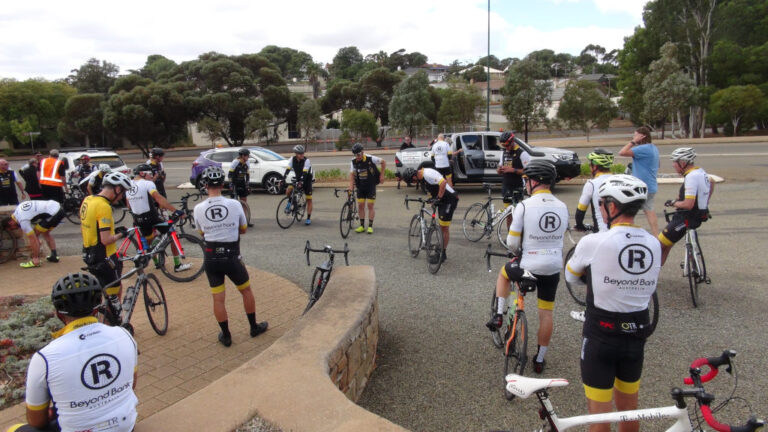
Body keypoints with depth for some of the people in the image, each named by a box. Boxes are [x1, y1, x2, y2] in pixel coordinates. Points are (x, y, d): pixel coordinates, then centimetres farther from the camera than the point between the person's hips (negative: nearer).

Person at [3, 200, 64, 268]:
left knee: (35, 235, 0)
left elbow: (32, 238, -9)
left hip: (54, 213, -10)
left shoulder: (23, 220, -10)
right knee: (45, 233, 24)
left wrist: (35, 259, 0)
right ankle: (54, 256, 24)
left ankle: (35, 261, 3)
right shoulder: (19, 207, 14)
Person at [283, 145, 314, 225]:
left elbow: (304, 173, -33)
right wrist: (283, 179, -29)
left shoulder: (306, 161, -23)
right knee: (288, 190, -22)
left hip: (307, 180, -3)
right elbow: (288, 170, -16)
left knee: (309, 200, -4)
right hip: (298, 179, 3)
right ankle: (290, 202, 9)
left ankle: (309, 218, 5)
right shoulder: (293, 159, -11)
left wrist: (301, 182, -47)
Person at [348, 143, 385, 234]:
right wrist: (351, 187, -23)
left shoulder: (370, 159, -15)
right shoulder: (353, 162, -5)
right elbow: (352, 174, -10)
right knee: (360, 206, 2)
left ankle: (370, 226, 3)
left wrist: (381, 175, -5)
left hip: (371, 186, -3)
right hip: (360, 187, 3)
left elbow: (383, 162, -3)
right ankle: (362, 226, 12)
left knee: (370, 206, -4)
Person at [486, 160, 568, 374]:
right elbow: (560, 237, 12)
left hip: (528, 266, -4)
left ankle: (498, 315, 23)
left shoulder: (525, 206, -13)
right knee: (546, 313, 15)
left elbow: (512, 242, -10)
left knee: (504, 273, 28)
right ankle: (540, 359, 25)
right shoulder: (562, 207, 3)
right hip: (553, 268, 4)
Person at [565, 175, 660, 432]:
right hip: (636, 335, 6)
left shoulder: (593, 242, -17)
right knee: (629, 409, 23)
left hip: (601, 336, -5)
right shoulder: (654, 245, -2)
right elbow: (649, 287, 9)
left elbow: (571, 276, -1)